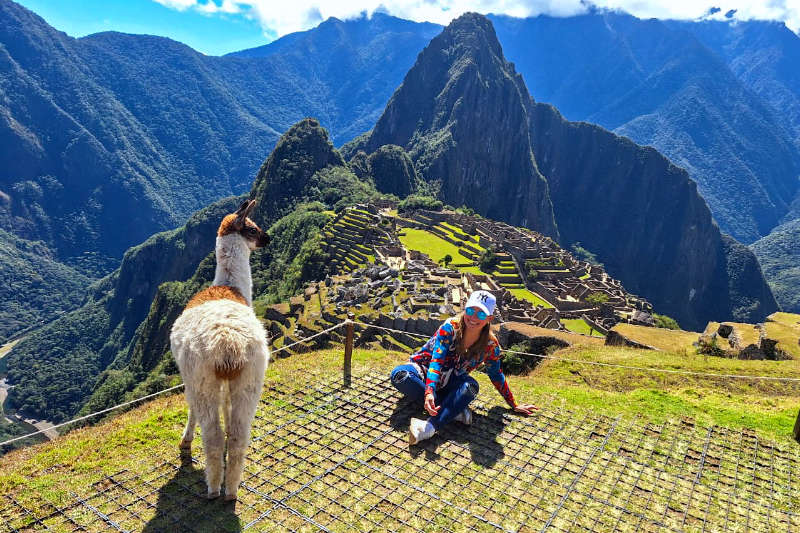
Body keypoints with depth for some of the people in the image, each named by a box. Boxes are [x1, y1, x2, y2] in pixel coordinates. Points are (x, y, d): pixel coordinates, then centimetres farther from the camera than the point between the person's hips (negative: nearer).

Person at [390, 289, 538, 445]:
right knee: (400, 375, -36)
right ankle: (455, 410, -33)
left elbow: (496, 375, 4)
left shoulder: (490, 344, -12)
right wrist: (429, 392, -50)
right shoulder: (450, 327, -24)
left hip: (449, 383, 2)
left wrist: (514, 406, 8)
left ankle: (431, 426, -47)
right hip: (424, 369, -2)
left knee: (471, 386, -33)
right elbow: (436, 360, -33)